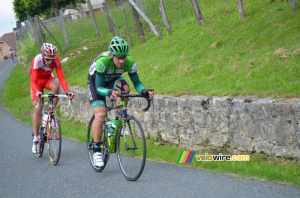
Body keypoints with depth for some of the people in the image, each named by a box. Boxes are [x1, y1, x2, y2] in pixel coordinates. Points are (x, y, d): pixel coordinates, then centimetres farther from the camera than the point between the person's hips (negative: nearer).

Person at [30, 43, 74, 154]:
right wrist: (37, 92, -55)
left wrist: (67, 91, -45)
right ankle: (35, 140, -5)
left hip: (48, 79, 2)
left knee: (56, 85, -35)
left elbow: (61, 77, -29)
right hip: (37, 81, -2)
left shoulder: (56, 60, -26)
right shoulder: (37, 60, -32)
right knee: (38, 108, -14)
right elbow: (33, 81, -36)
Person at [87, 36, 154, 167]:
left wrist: (144, 91, -43)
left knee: (124, 88, -32)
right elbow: (98, 87, -35)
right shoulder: (102, 61, -38)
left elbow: (137, 82, -21)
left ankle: (117, 122, -13)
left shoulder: (129, 62, -29)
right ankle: (96, 151, -7)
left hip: (112, 79, 3)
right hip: (95, 81, -3)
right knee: (100, 114, -20)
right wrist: (109, 92, -57)